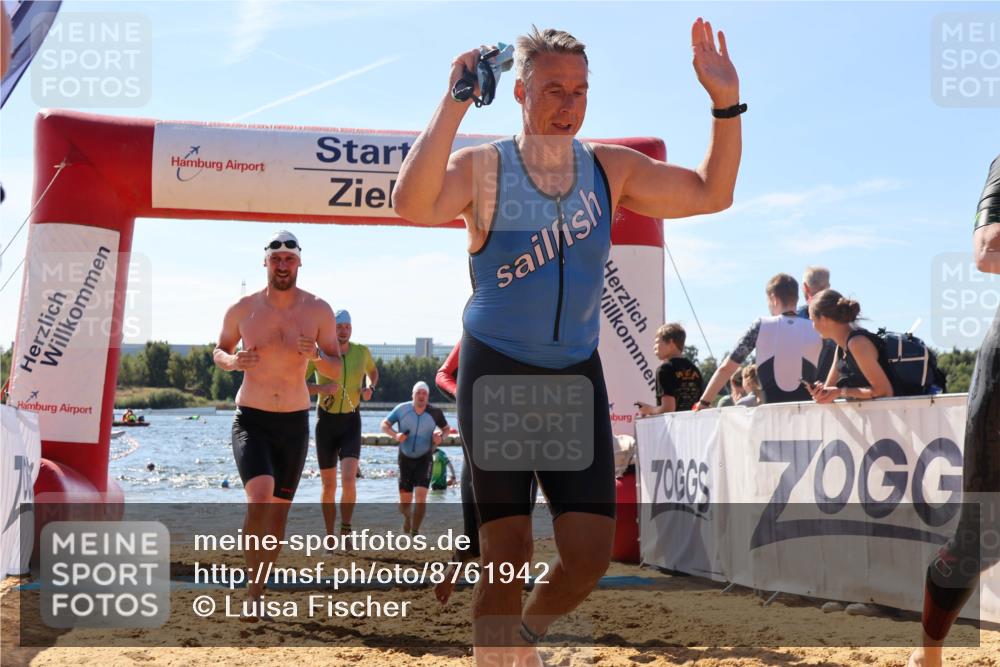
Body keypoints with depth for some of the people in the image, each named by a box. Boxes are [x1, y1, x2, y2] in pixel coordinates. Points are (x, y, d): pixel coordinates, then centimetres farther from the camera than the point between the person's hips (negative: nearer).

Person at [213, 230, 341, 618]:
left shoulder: (318, 310, -1)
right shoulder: (242, 309, -3)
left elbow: (337, 369, 3)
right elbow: (219, 351, 12)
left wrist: (316, 356, -19)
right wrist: (232, 361, -11)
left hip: (294, 421, 2)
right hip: (251, 419, -2)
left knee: (279, 510, 8)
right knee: (259, 497, -23)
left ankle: (257, 592, 23)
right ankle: (252, 592, -12)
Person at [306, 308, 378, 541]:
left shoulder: (362, 351, -3)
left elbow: (373, 371, 20)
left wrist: (370, 388, -1)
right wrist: (321, 388, -25)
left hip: (351, 422, 0)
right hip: (326, 421, 0)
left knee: (349, 479, -20)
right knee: (329, 486, 5)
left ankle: (346, 531, -4)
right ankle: (330, 536, 20)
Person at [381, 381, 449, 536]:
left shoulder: (435, 413, -9)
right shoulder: (402, 409, -11)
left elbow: (445, 428, 9)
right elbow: (384, 425, -2)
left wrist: (440, 435, -14)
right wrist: (395, 435, -21)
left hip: (425, 459, -1)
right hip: (406, 459, 1)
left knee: (421, 495, -18)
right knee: (405, 502, 3)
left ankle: (414, 532, -7)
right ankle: (407, 516, 40)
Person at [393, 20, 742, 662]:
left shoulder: (610, 168, 4)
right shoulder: (482, 167, -9)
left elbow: (712, 193, 6)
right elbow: (414, 205, -29)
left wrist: (727, 102, -6)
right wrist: (455, 102, -35)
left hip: (578, 375, 4)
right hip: (497, 373, -4)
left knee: (591, 552, -2)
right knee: (509, 550, -6)